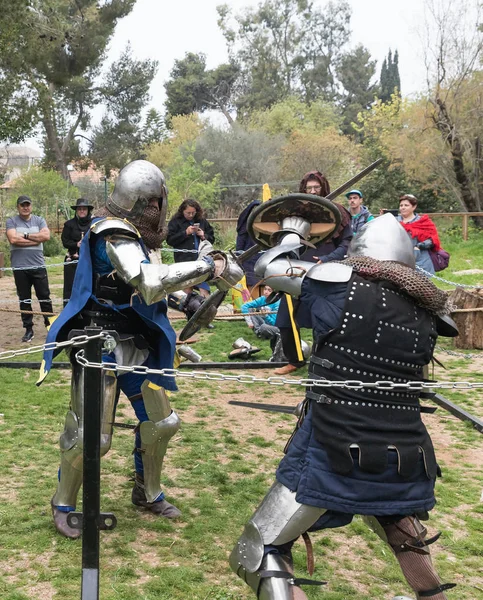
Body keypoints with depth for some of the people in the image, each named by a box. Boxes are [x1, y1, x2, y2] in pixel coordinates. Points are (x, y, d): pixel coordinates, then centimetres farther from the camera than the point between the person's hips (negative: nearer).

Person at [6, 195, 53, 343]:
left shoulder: (39, 220, 9)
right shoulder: (11, 221, 5)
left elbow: (46, 235, -9)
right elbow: (13, 239, -12)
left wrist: (25, 235, -9)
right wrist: (36, 239, -8)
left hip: (38, 266, 1)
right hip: (20, 268, 0)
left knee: (44, 297, 3)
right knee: (24, 300, 6)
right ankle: (28, 329, 14)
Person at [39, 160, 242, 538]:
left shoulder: (136, 236, 9)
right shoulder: (113, 235, -20)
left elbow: (152, 287, 12)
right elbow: (153, 282, -32)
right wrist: (205, 266, -26)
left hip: (135, 344, 9)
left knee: (160, 421, 13)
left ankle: (148, 493, 32)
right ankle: (63, 504, 19)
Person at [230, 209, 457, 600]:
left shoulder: (340, 285, -7)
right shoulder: (426, 311, 3)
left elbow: (267, 268, 6)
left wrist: (295, 230, 25)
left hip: (333, 454, -5)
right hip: (405, 457, 6)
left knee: (258, 555, 4)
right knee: (396, 521, 38)